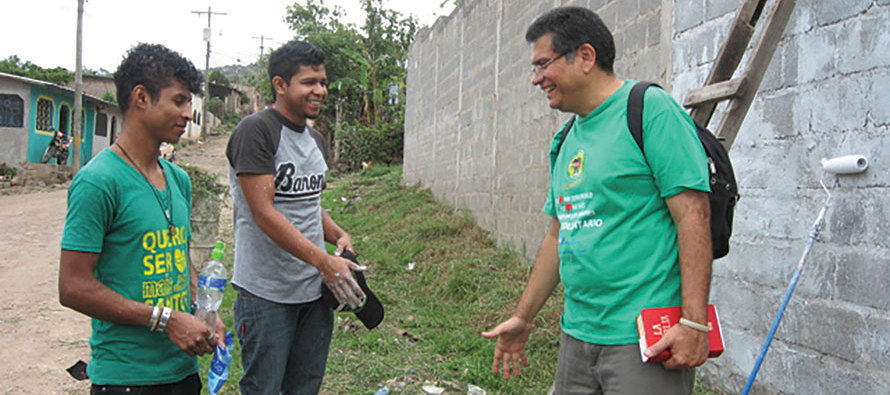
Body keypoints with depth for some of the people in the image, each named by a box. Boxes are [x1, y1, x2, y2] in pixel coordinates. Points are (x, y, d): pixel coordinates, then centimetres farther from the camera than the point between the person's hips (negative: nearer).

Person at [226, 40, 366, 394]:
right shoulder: (255, 131, -11)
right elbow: (264, 212, -19)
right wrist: (324, 261, -23)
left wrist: (338, 235, 4)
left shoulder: (316, 139, 14)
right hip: (267, 294, -7)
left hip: (315, 290, 7)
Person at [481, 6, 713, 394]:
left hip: (645, 339, -7)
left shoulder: (650, 109, -9)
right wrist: (523, 317, 20)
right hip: (577, 334, 8)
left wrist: (694, 322, -20)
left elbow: (693, 215, -15)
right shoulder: (566, 141, 14)